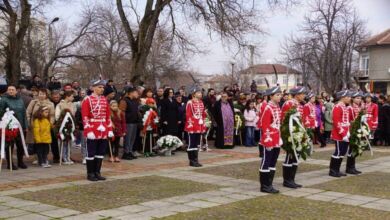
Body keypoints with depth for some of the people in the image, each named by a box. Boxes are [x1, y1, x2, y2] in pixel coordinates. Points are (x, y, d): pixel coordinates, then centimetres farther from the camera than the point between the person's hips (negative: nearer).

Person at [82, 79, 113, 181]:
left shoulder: (104, 100, 11)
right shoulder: (87, 100, -7)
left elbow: (108, 116, 14)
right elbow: (85, 117, -11)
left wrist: (110, 130, 8)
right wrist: (89, 131, -17)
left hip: (103, 132, 6)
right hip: (92, 132, -6)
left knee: (101, 153, 10)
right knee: (91, 153, 2)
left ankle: (97, 173, 19)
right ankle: (90, 174, 10)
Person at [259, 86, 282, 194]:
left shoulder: (278, 108, 12)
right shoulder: (267, 108, -14)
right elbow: (264, 126, -16)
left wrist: (280, 138, 15)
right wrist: (268, 141, -18)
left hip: (277, 141, 9)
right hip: (270, 141, -9)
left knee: (273, 163, 12)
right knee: (266, 162, -1)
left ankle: (269, 185, 20)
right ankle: (264, 186, 6)